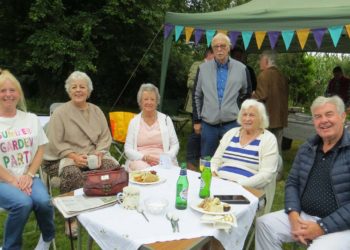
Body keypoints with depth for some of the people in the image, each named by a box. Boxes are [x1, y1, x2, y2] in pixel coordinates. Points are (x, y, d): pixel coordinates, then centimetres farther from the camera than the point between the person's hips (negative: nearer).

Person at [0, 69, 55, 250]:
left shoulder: (31, 119, 8)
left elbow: (40, 150, 7)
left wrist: (29, 175, -7)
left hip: (27, 177, 3)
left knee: (43, 201, -26)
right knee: (23, 203, -31)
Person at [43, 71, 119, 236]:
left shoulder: (96, 111, 13)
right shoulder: (60, 112, 0)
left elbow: (105, 137, 7)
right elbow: (54, 143, -7)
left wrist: (99, 154, -12)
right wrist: (74, 156, -21)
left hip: (94, 156, 3)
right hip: (65, 157, -3)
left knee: (113, 166, -26)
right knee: (72, 172, -36)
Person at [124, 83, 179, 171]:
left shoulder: (166, 119, 10)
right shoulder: (134, 122, 10)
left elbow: (175, 145, 10)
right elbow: (128, 149, 4)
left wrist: (167, 157, -11)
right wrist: (144, 157, -13)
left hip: (162, 161, 1)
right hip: (140, 160, -1)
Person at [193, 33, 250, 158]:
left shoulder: (241, 68, 1)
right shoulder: (203, 68, 5)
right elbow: (197, 96, 9)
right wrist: (197, 121, 8)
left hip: (232, 123, -1)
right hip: (208, 124, 1)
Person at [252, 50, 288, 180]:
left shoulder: (264, 74, -14)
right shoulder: (281, 76, 9)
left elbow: (261, 96, -20)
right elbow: (285, 95, 15)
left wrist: (253, 95, -2)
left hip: (267, 117, -7)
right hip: (280, 117, 7)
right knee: (277, 147, 15)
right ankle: (278, 173, 24)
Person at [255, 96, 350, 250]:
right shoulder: (306, 149, 8)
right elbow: (292, 183, 10)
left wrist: (322, 227, -17)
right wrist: (294, 215, -6)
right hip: (304, 216, 5)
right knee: (265, 224, -7)